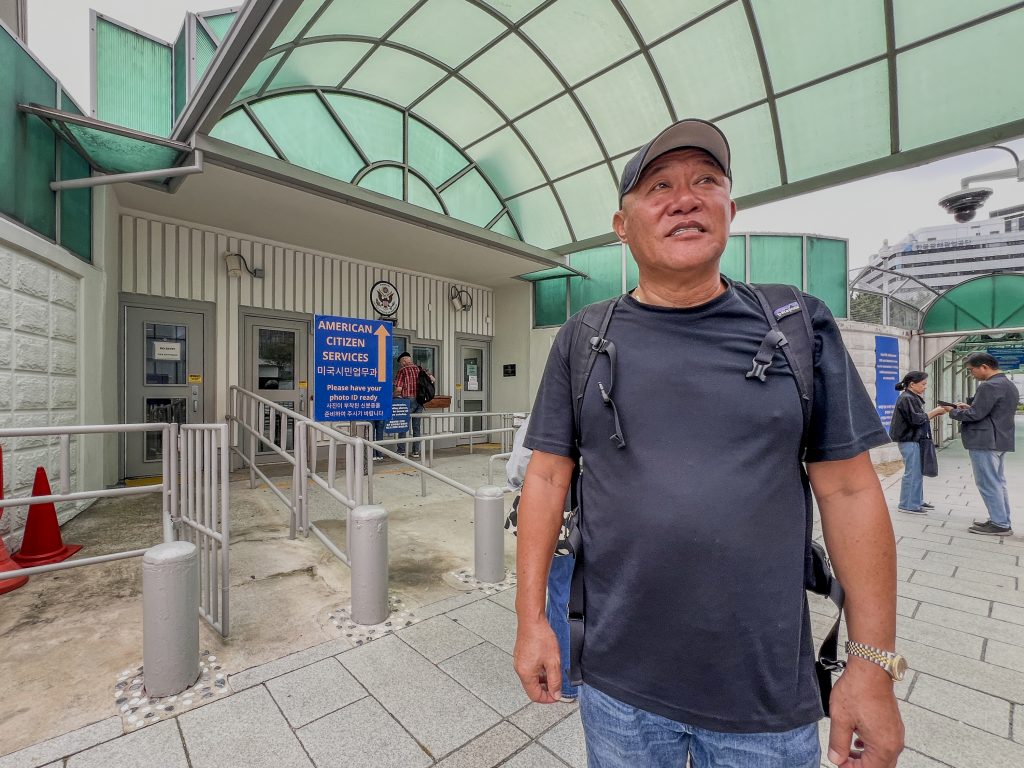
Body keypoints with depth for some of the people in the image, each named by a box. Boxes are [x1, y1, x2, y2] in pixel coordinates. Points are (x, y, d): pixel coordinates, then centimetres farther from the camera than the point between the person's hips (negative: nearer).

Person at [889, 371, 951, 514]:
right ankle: (907, 505, 1)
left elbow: (921, 418, 19)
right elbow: (917, 419, -19)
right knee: (912, 473, -5)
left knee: (918, 472, 15)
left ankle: (917, 501, 24)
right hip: (910, 441, -10)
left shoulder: (913, 398, 16)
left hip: (915, 440, 10)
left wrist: (935, 412, 6)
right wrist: (935, 411, -9)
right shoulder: (907, 398, -15)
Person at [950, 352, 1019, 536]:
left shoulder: (989, 386, -19)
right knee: (998, 482, 16)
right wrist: (969, 407, 13)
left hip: (985, 442, -10)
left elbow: (975, 414, -21)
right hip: (999, 440, 10)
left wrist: (953, 412, -5)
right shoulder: (1008, 384, 15)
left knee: (988, 484, -3)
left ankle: (1000, 525, 2)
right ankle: (1002, 520, 22)